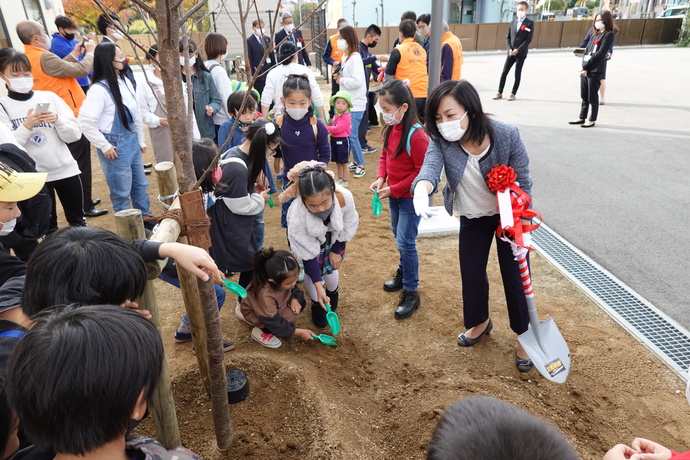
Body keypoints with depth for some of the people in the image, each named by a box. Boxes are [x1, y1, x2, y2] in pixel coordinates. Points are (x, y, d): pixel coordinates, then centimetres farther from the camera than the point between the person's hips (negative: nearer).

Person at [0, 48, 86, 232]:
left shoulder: (49, 97, 1)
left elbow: (75, 134, -1)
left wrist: (57, 120, -18)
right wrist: (27, 126, -21)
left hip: (66, 169, 1)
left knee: (77, 220, 13)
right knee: (47, 226, 11)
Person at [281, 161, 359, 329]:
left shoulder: (345, 197, -42)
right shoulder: (297, 216, -45)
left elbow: (348, 225, -17)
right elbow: (308, 254, -30)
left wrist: (336, 251, -4)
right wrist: (318, 287, -26)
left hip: (333, 235, 2)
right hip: (309, 238, -1)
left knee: (330, 267, 8)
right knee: (312, 270, 0)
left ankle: (332, 293, 44)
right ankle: (317, 304, 32)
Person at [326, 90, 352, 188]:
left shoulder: (346, 117, -18)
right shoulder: (336, 115, 9)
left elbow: (337, 129, -24)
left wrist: (325, 128, -20)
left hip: (343, 140, -8)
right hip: (335, 139, 8)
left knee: (343, 162, 2)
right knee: (337, 161, 18)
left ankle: (345, 181, 13)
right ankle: (340, 178, 33)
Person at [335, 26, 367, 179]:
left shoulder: (355, 58, -15)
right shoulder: (345, 56, 12)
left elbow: (357, 81, -24)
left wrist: (341, 80, -12)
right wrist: (339, 77, -3)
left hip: (356, 104, -9)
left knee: (351, 135, -9)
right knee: (349, 134, 14)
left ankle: (360, 166, 2)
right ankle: (356, 161, 27)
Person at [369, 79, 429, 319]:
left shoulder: (417, 135, -24)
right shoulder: (391, 129, -1)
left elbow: (422, 172, -21)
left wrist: (394, 189, -19)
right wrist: (381, 178, -4)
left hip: (411, 197, -8)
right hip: (394, 194, 8)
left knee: (405, 242, -4)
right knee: (398, 236, 20)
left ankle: (411, 292, 10)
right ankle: (403, 274, 41)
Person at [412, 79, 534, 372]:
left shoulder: (507, 135, -27)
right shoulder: (441, 140, -22)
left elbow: (523, 183, -17)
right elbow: (430, 167, -40)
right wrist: (421, 190, -64)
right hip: (472, 218, 3)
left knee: (515, 276, 4)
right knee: (471, 274, 13)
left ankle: (524, 335, 29)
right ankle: (480, 322, 42)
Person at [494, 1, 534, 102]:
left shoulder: (529, 23, -2)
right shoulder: (513, 22, 12)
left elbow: (529, 39, -9)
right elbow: (508, 37, 10)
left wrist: (518, 50, -16)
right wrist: (509, 49, -6)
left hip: (521, 53, -4)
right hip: (511, 53, 4)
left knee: (517, 74, 1)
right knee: (504, 72, 1)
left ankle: (513, 94, 8)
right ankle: (499, 93, 9)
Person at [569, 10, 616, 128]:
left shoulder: (609, 34, -5)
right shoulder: (595, 34, 18)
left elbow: (600, 53, -13)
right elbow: (586, 50, 11)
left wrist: (586, 66, -12)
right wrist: (583, 67, -4)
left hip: (596, 71, -7)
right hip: (585, 69, 7)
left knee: (592, 97, -1)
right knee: (584, 96, 12)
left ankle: (592, 120, 7)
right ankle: (582, 118, 22)